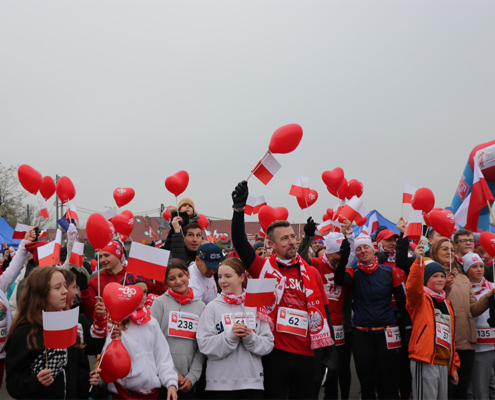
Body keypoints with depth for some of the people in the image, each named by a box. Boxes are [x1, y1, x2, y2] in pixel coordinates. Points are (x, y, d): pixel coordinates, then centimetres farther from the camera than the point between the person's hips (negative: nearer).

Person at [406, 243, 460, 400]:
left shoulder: (446, 304, 18)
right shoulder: (420, 298, -2)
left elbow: (450, 335, 21)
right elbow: (413, 287, -27)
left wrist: (454, 366, 21)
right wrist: (419, 262, -39)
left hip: (443, 363, 7)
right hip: (425, 362, -7)